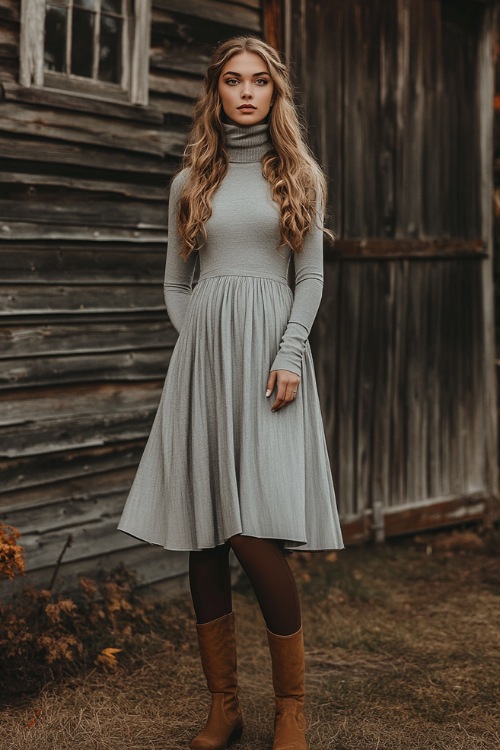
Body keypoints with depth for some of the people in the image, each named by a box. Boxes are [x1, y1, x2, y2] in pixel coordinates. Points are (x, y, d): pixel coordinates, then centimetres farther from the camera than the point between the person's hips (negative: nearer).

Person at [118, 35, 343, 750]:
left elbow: (311, 276, 5)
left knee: (257, 536, -13)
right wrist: (199, 339, 3)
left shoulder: (300, 176, 10)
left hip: (270, 353, -3)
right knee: (203, 541, 0)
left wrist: (289, 354, -8)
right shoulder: (190, 182, 15)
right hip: (201, 360, 3)